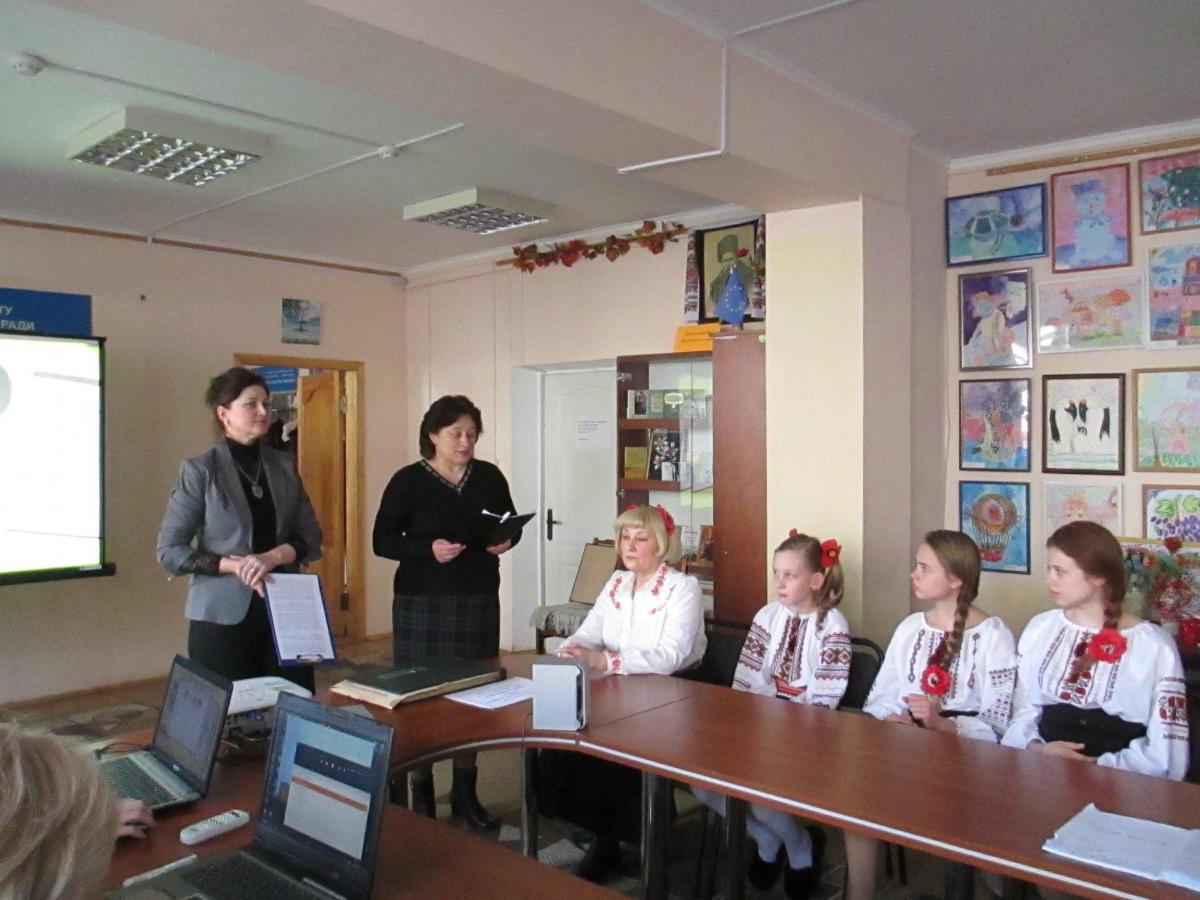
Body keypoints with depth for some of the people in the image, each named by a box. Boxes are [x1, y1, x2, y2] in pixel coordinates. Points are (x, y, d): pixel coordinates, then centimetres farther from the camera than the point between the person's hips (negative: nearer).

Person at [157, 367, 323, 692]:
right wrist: (236, 565, -16)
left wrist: (273, 557, -13)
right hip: (223, 614, -3)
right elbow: (169, 550, -5)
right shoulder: (200, 470, -4)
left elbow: (311, 537, 6)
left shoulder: (285, 467, 8)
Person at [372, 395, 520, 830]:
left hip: (478, 601, 3)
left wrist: (506, 541, -8)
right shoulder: (408, 481, -5)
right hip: (423, 603, -3)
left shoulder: (489, 476, 3)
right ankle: (421, 797, 17)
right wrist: (428, 549, -21)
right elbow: (383, 541, -6)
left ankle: (465, 792, 25)